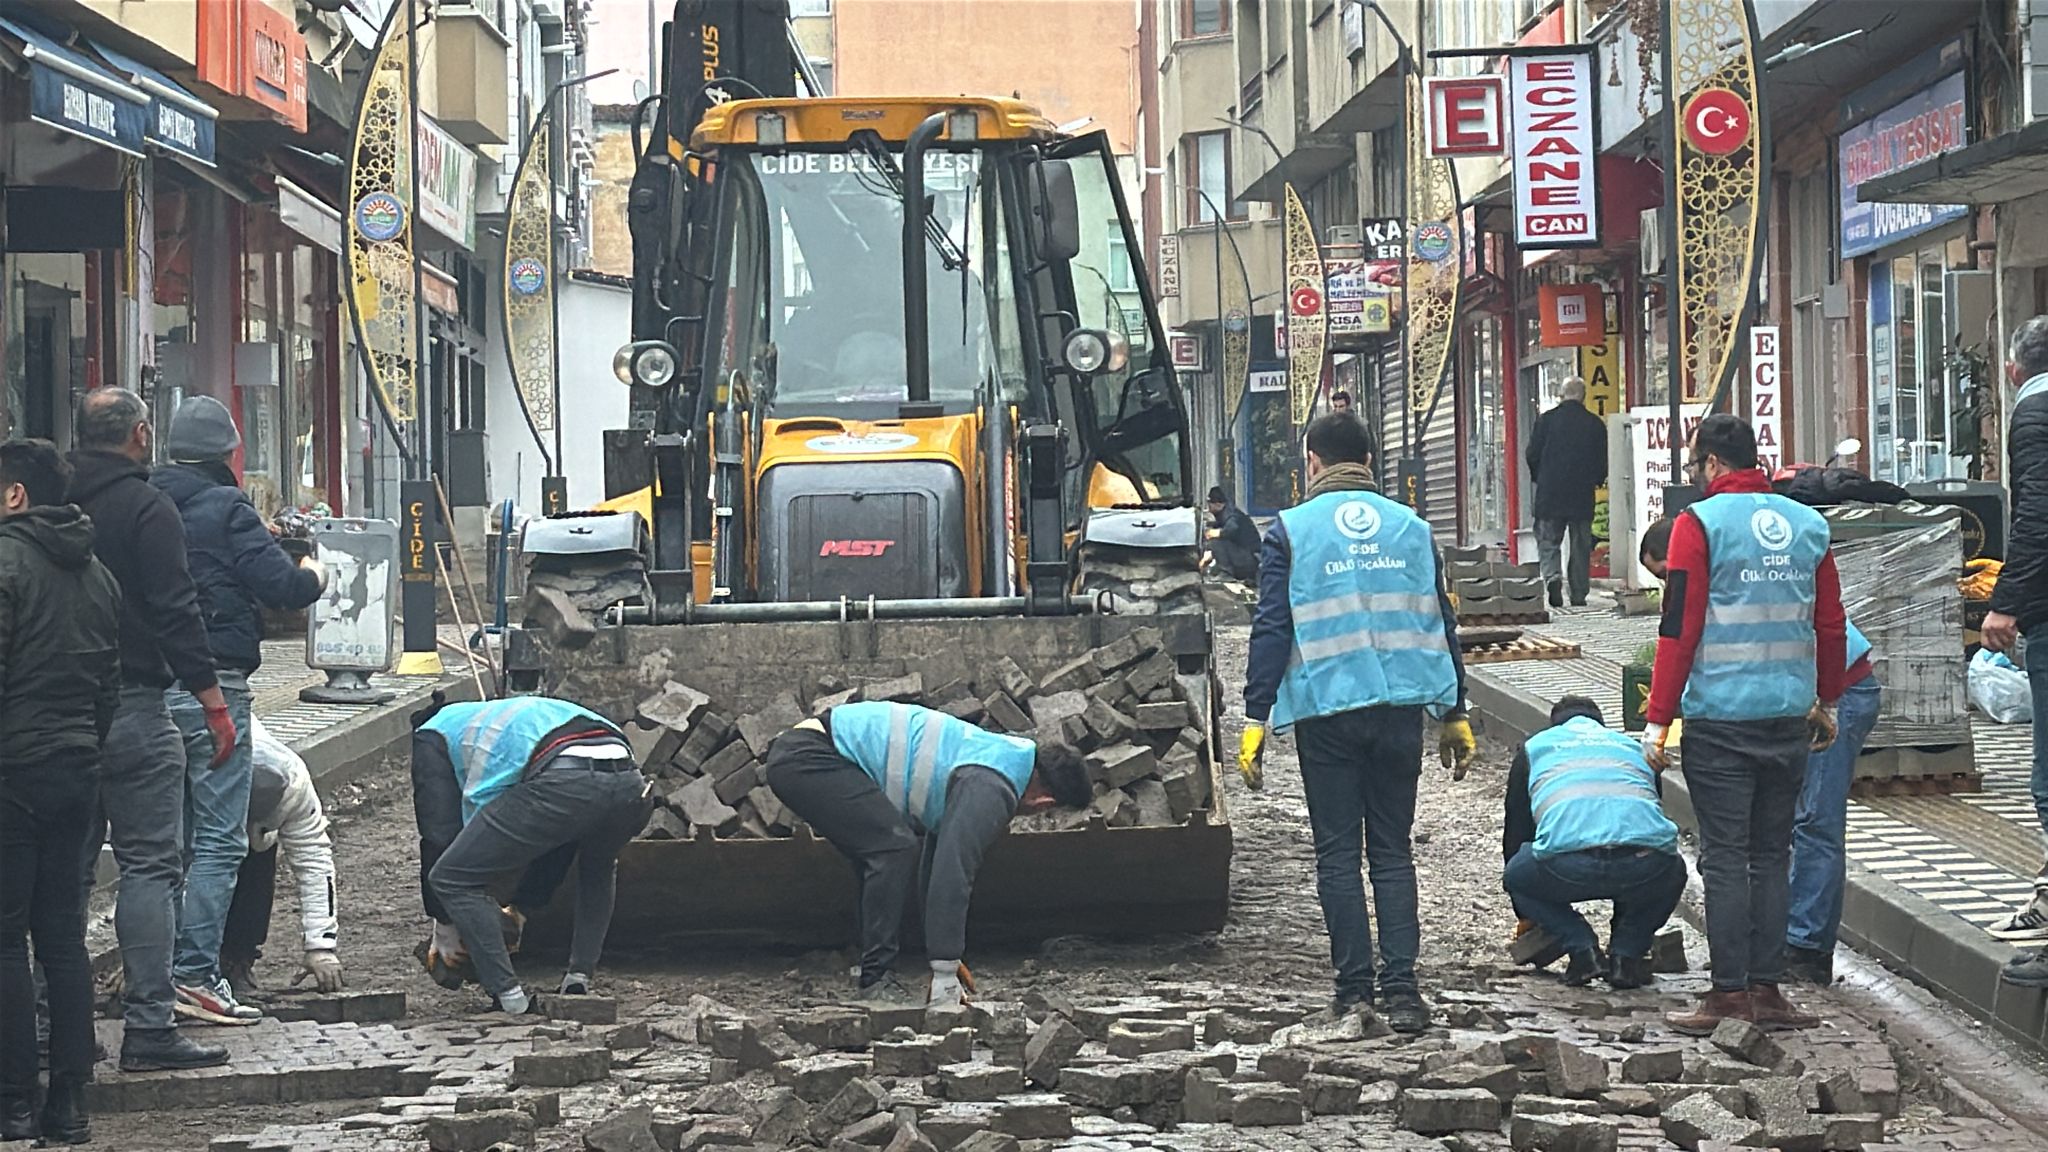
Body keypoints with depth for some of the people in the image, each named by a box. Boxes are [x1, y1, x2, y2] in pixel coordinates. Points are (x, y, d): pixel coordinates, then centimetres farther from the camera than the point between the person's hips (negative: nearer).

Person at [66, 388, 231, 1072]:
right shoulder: (146, 508, -9)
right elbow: (176, 612, -14)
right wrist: (214, 702, -10)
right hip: (133, 707, -6)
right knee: (150, 864, -3)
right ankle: (148, 1026, -8)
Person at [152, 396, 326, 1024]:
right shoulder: (225, 509, -10)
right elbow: (282, 586, -15)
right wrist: (312, 574, 9)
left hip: (149, 684, 7)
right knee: (219, 838, -3)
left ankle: (159, 970, 16)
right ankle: (196, 975, -7)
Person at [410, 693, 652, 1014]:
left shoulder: (430, 736, 27)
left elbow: (439, 833, 19)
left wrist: (445, 928, 28)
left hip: (564, 785, -7)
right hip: (631, 783, 7)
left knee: (452, 878, 9)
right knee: (598, 867, 40)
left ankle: (509, 996, 6)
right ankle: (579, 981, 29)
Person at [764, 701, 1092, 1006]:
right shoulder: (990, 787, -14)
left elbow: (941, 865, 28)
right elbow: (954, 874, -19)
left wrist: (946, 962, 29)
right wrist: (945, 980, -16)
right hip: (807, 757, -11)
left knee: (886, 857, 14)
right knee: (895, 848, -17)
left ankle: (874, 982, 12)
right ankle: (876, 984, -15)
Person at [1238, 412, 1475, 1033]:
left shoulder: (1290, 531, -1)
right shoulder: (1410, 527, 8)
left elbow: (1272, 630, -6)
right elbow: (1441, 624, 10)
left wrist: (1256, 719, -4)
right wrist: (1454, 714, 17)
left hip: (1326, 711, -2)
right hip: (1401, 710, 2)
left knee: (1337, 854, 5)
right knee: (1392, 852, 7)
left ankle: (1355, 990, 3)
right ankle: (1400, 987, -2)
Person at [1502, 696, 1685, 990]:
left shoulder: (1534, 748, 34)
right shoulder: (1633, 746, 39)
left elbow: (1517, 828, 40)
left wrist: (1526, 916, 52)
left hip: (1568, 860, -2)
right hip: (1646, 861, 2)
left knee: (1517, 877, 31)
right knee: (1672, 872, 37)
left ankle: (1581, 948, 11)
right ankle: (1626, 954, 17)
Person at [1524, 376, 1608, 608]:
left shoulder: (1546, 420, -2)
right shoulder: (1595, 424, 0)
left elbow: (1532, 456, -1)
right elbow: (1602, 461, 4)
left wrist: (1540, 479, 17)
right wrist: (1595, 480, 23)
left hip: (1550, 494, -1)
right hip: (1583, 494, 1)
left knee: (1548, 541, 5)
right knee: (1581, 545, 8)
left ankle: (1552, 576, -21)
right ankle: (1578, 594, 7)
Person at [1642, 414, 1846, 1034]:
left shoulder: (1700, 523, -7)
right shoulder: (1808, 524, 9)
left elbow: (1679, 628, -10)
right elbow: (1830, 624, 14)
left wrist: (1658, 719, -6)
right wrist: (1827, 703, 26)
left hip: (1720, 720, -5)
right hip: (1790, 717, 5)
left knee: (1724, 857, -1)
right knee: (1772, 854, 11)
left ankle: (1730, 992, -2)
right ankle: (1766, 988, 11)